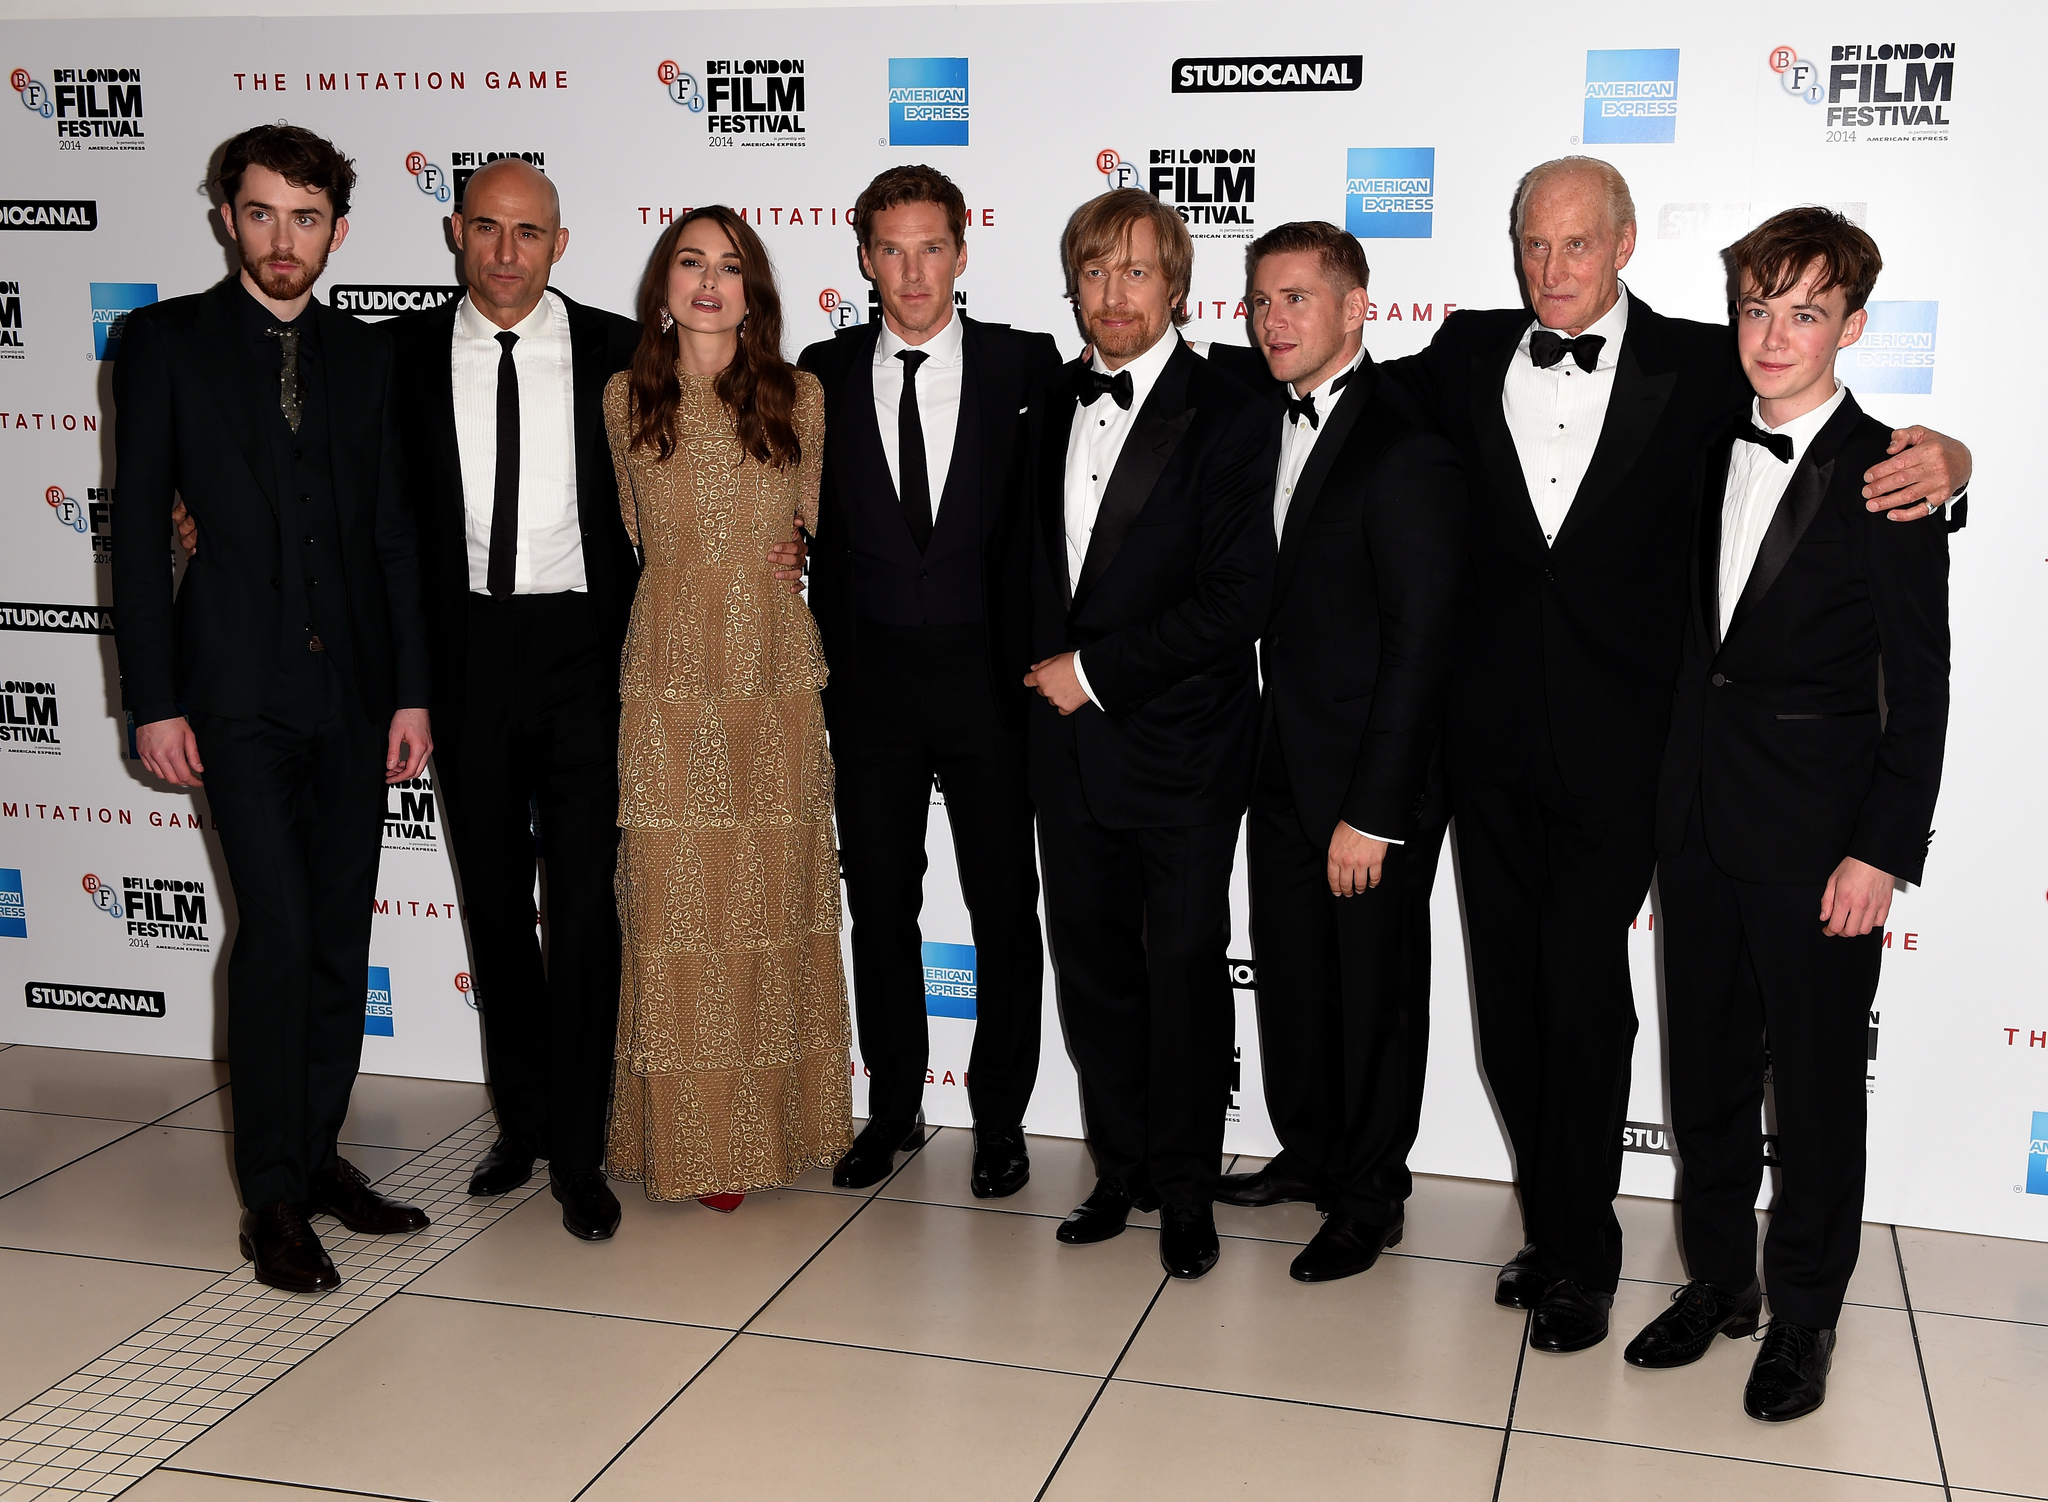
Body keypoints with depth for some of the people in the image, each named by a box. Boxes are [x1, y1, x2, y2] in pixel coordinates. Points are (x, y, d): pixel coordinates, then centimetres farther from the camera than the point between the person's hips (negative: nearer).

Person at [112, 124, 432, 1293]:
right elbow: (140, 527, -2)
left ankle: (317, 1154, 23)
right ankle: (272, 1195, 2)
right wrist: (154, 700, -7)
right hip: (238, 687, -4)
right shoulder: (168, 341, 1)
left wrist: (411, 691, 4)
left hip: (351, 687, 4)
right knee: (279, 925, -10)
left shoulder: (366, 357, 10)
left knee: (342, 934, 8)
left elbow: (393, 531, 10)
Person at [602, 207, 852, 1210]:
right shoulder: (627, 399, 5)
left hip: (777, 673, 0)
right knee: (675, 898, 1)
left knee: (775, 891, 6)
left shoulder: (800, 397, 3)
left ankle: (773, 1118, 20)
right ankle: (694, 1138, 13)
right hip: (669, 674, 0)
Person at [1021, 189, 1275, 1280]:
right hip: (1069, 739, 6)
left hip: (1182, 747, -5)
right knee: (1092, 963, 11)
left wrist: (1098, 671, -14)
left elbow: (1237, 599, -16)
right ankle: (1120, 1169, 27)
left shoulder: (1230, 419, -9)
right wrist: (1048, 669, 8)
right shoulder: (1052, 408, 10)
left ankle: (1185, 1188, 20)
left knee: (1185, 966, 4)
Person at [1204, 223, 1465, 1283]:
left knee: (1375, 993, 9)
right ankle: (1308, 1153, 39)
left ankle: (1370, 1197, 26)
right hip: (1282, 768, 7)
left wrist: (1373, 813, -20)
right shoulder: (1268, 421, 8)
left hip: (1372, 789, -7)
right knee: (1289, 976, 19)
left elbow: (1421, 644, -19)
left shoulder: (1406, 451, -18)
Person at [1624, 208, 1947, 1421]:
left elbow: (1919, 689, -10)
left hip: (1817, 826, -5)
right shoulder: (1714, 450, 7)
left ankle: (1806, 1314, 24)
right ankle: (1721, 1279, 32)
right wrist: (1675, 793, 6)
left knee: (1816, 1080, 6)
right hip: (1700, 812, 6)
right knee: (1709, 1061, 15)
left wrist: (1883, 851, -14)